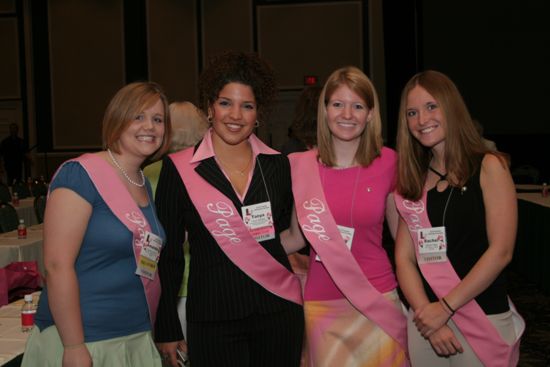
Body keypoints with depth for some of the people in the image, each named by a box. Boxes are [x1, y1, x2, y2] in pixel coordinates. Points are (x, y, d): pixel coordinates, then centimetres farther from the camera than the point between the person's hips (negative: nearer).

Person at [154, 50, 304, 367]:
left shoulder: (278, 165, 5)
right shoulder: (179, 169, -3)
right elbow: (168, 253, 0)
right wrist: (168, 328, 0)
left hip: (279, 311, 3)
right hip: (213, 317, -2)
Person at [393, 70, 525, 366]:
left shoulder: (488, 167, -4)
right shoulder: (412, 179, 7)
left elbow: (501, 251, -11)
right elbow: (404, 256, 1)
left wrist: (445, 307, -14)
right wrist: (426, 314, -13)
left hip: (483, 318, -3)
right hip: (425, 317, 3)